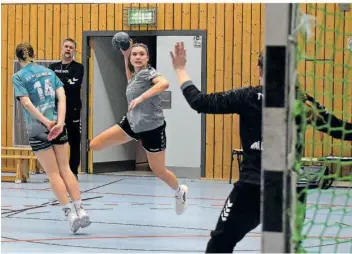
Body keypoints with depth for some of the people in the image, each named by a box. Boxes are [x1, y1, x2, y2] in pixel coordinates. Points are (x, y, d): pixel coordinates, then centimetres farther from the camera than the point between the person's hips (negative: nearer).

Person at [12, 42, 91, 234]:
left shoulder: (18, 77, -1)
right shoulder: (48, 72, 12)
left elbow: (27, 103, -13)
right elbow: (61, 97, 0)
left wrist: (46, 122, -16)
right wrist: (59, 122, -10)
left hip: (37, 129, -4)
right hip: (58, 125, 4)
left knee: (53, 173, 3)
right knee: (65, 169, 10)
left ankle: (70, 213, -1)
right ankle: (80, 210, 2)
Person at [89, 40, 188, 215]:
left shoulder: (148, 72, -18)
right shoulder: (135, 74, 2)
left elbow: (164, 83, -36)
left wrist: (141, 97, -41)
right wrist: (125, 56, 10)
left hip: (152, 128, -7)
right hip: (131, 123, 7)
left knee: (159, 171, 9)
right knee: (95, 145, -3)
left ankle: (180, 191, 37)